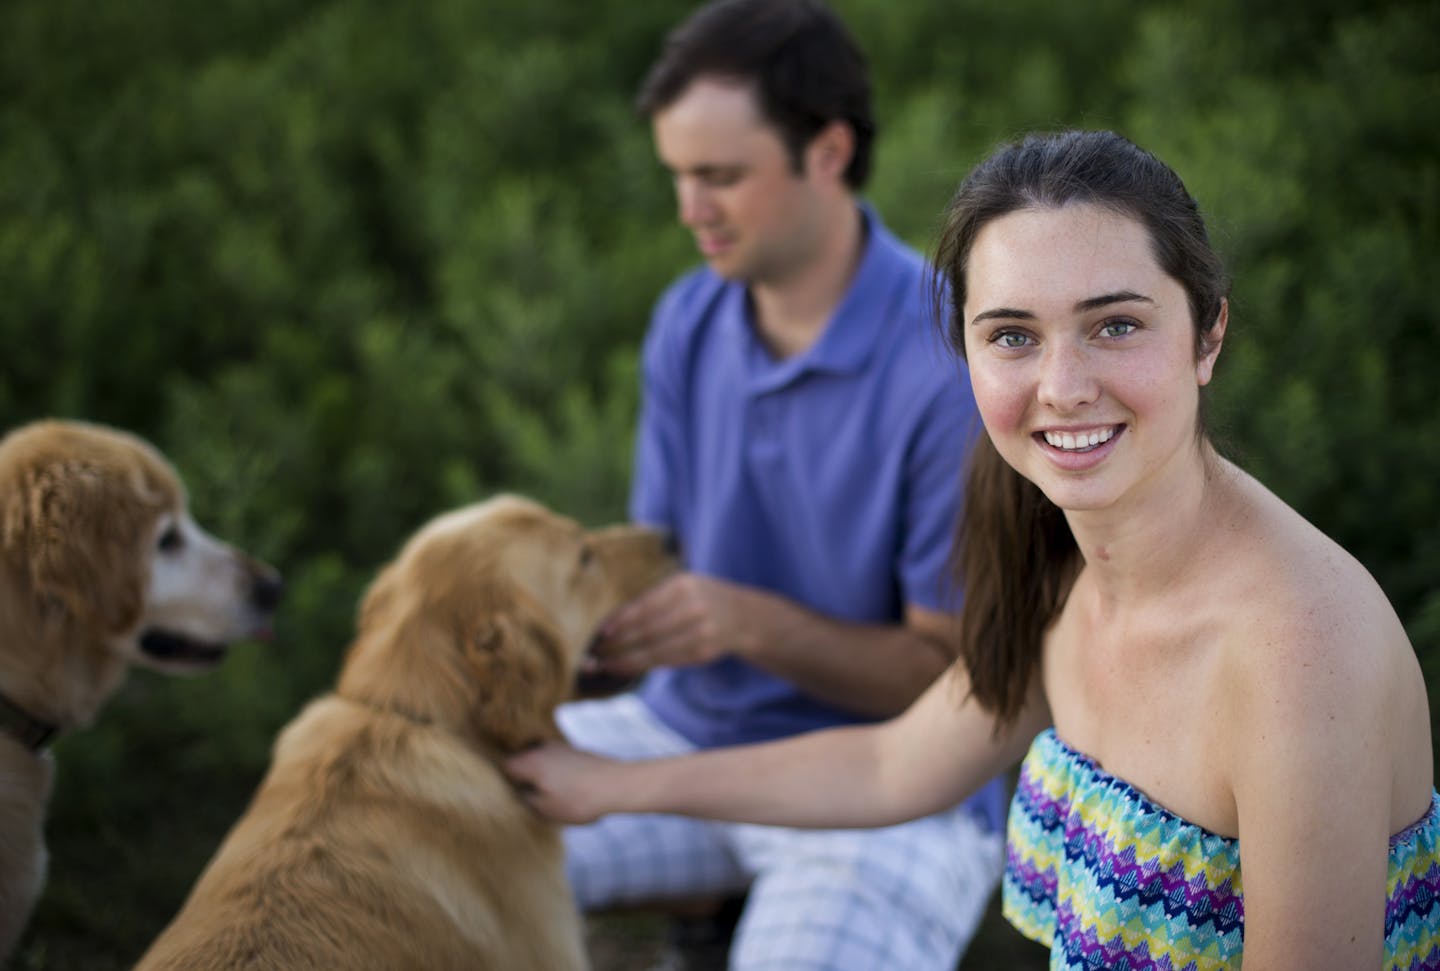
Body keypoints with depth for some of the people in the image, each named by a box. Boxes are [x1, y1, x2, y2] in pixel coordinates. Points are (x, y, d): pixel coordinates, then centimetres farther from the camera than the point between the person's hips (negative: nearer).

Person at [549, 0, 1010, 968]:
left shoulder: (957, 370, -20)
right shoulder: (690, 320, 1)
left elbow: (955, 676, -16)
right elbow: (663, 562, 7)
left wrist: (753, 622, -29)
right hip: (682, 729, 6)